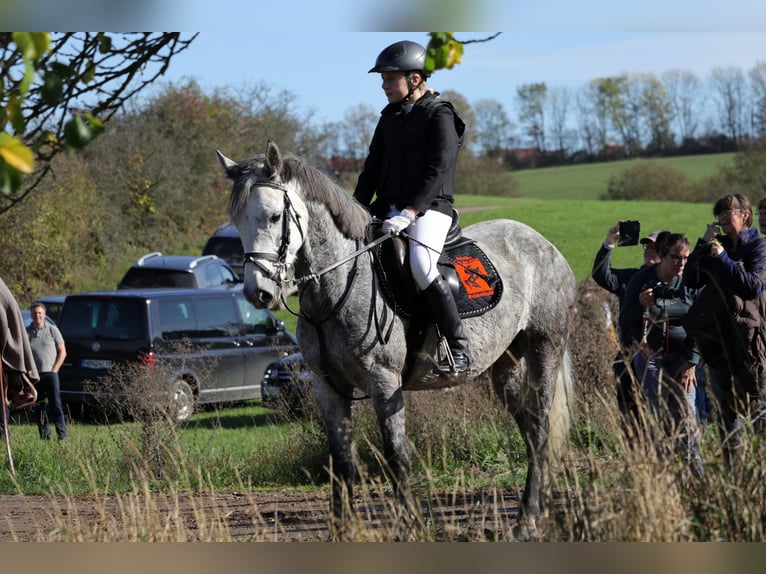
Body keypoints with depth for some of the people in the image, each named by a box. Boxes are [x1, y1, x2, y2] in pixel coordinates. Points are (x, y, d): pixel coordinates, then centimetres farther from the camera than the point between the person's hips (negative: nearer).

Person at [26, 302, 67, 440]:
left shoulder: (52, 330, 2)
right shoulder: (26, 332, 6)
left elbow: (62, 352, 5)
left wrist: (54, 369, -4)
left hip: (50, 373, -2)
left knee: (56, 404, -8)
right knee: (39, 407, 5)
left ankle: (62, 434, -10)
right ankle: (45, 436, 10)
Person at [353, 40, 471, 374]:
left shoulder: (439, 116, -7)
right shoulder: (390, 117, 15)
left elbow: (437, 171, -17)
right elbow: (373, 168, 16)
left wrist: (409, 213, -26)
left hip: (430, 208, -8)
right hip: (389, 210, 8)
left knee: (421, 266, -32)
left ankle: (459, 349, -24)